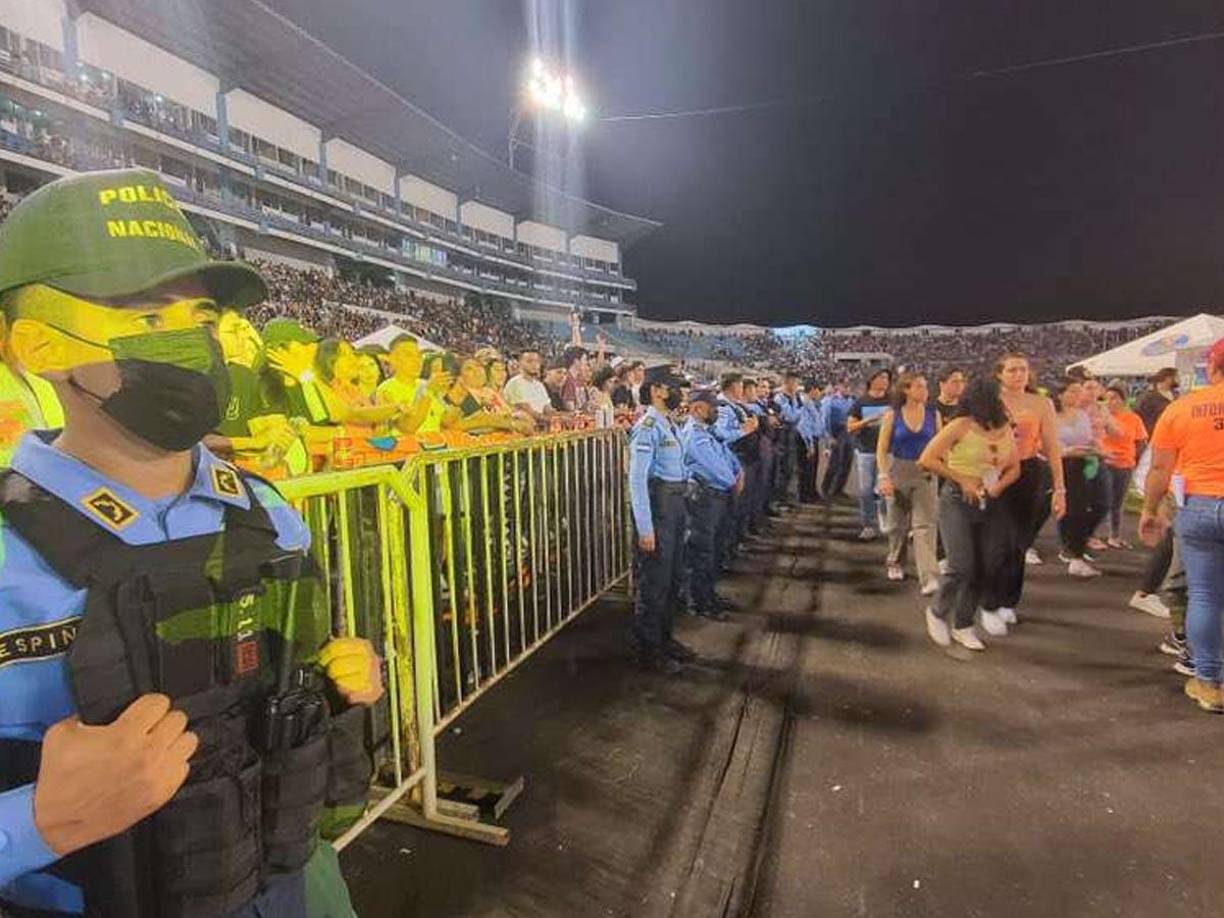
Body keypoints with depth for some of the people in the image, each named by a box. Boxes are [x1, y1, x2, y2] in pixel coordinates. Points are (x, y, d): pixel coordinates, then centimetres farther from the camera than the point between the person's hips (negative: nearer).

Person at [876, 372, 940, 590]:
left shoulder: (933, 414, 1)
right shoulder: (892, 415, -4)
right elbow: (881, 449, -4)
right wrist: (883, 476, -12)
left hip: (925, 474, 0)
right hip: (898, 472, 0)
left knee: (925, 524, -9)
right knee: (898, 523, 14)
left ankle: (929, 578, -12)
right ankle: (896, 564, 35)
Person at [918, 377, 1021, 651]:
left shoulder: (1006, 429, 7)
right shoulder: (961, 427, -10)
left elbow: (1014, 469, 13)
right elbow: (927, 459, -12)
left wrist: (998, 486, -7)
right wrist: (962, 480, -12)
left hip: (991, 505, 6)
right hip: (958, 502, -6)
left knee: (989, 567, 5)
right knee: (961, 568, -10)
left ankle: (963, 626, 21)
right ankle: (937, 612, 18)